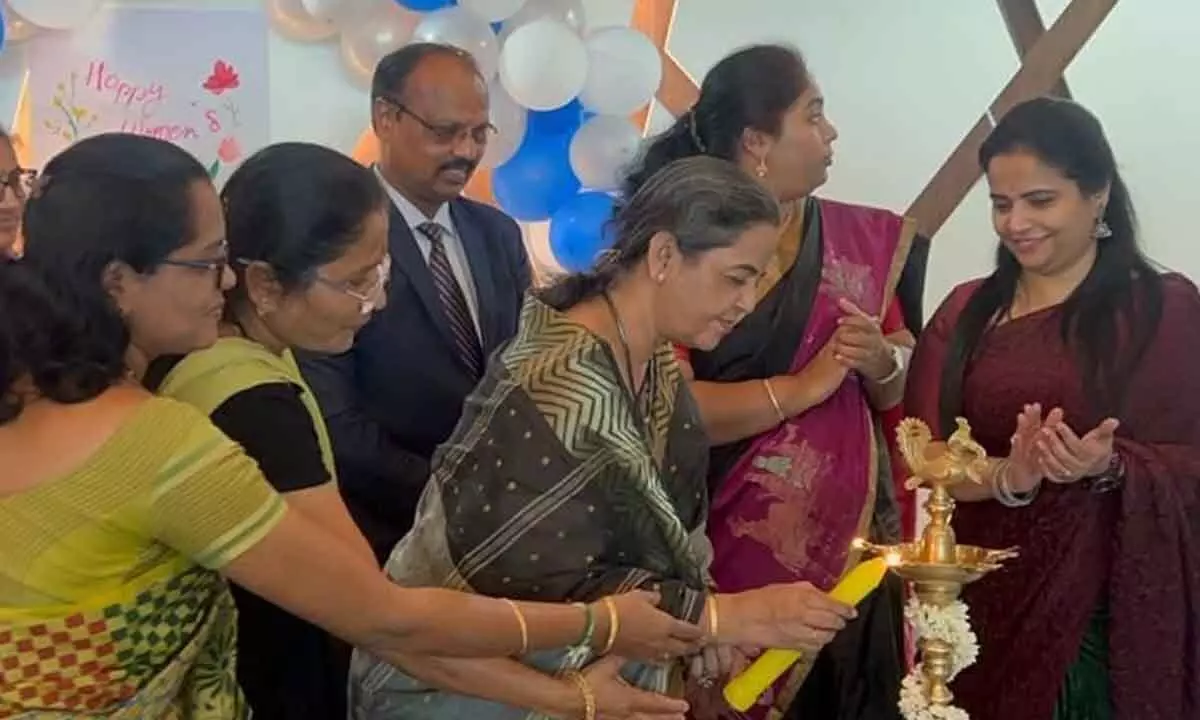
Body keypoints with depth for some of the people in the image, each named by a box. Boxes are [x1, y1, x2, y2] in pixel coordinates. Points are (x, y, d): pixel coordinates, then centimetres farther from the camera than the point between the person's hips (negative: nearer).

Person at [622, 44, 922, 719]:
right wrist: (806, 384, -16)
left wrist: (880, 361, -11)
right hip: (725, 548, -4)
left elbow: (900, 393, 11)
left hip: (848, 539, 4)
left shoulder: (862, 238, 5)